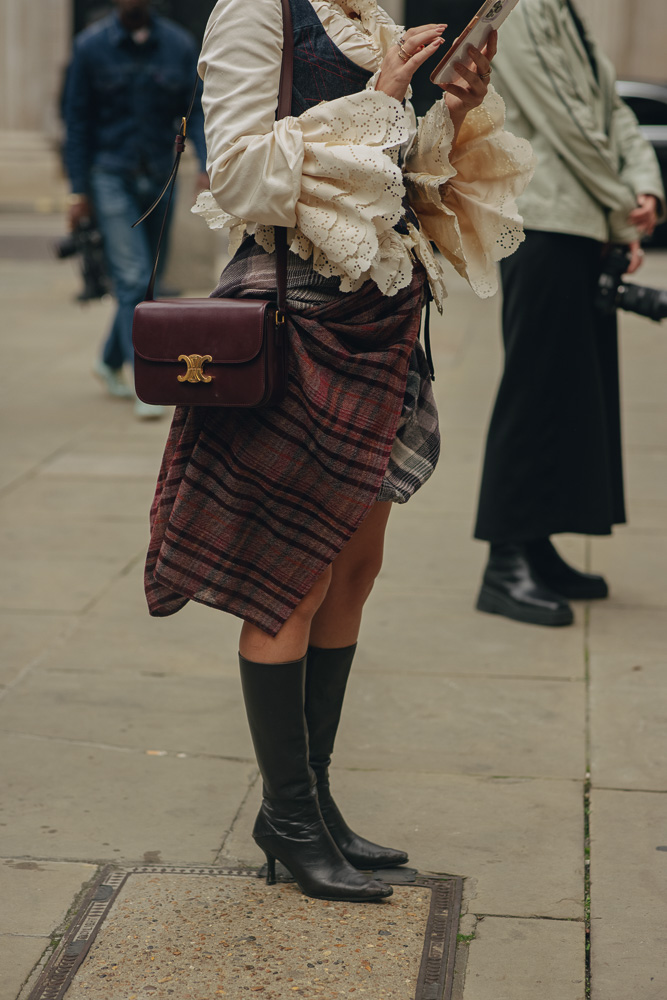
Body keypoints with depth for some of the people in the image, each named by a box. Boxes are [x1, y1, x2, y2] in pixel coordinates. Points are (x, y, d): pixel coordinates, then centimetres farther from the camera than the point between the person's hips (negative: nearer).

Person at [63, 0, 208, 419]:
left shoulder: (180, 45, 2)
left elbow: (196, 111, 4)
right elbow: (78, 119, 0)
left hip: (160, 177, 3)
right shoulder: (91, 46, -2)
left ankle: (112, 361, 31)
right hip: (111, 176, -3)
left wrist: (207, 164, -12)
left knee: (148, 280, 10)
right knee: (133, 277, -13)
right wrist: (79, 190, -3)